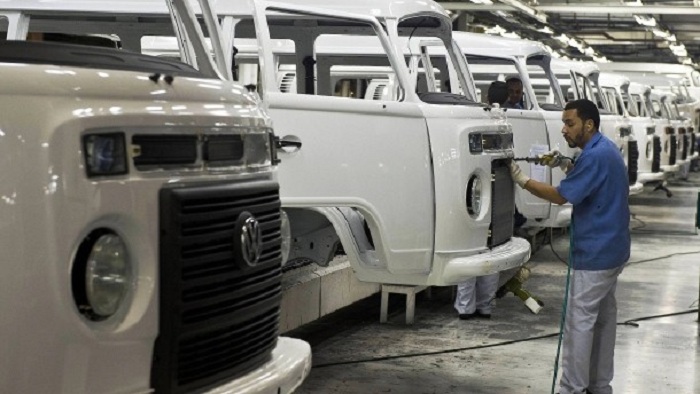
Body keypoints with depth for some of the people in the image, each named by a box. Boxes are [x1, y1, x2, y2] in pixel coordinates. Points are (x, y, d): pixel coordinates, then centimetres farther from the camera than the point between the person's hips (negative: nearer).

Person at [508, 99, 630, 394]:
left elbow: (561, 196, -18)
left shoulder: (595, 156, -20)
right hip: (612, 250, 10)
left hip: (595, 254, -10)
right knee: (603, 317, 15)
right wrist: (565, 164, 8)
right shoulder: (605, 150, 11)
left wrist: (522, 180, -11)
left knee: (580, 321, -6)